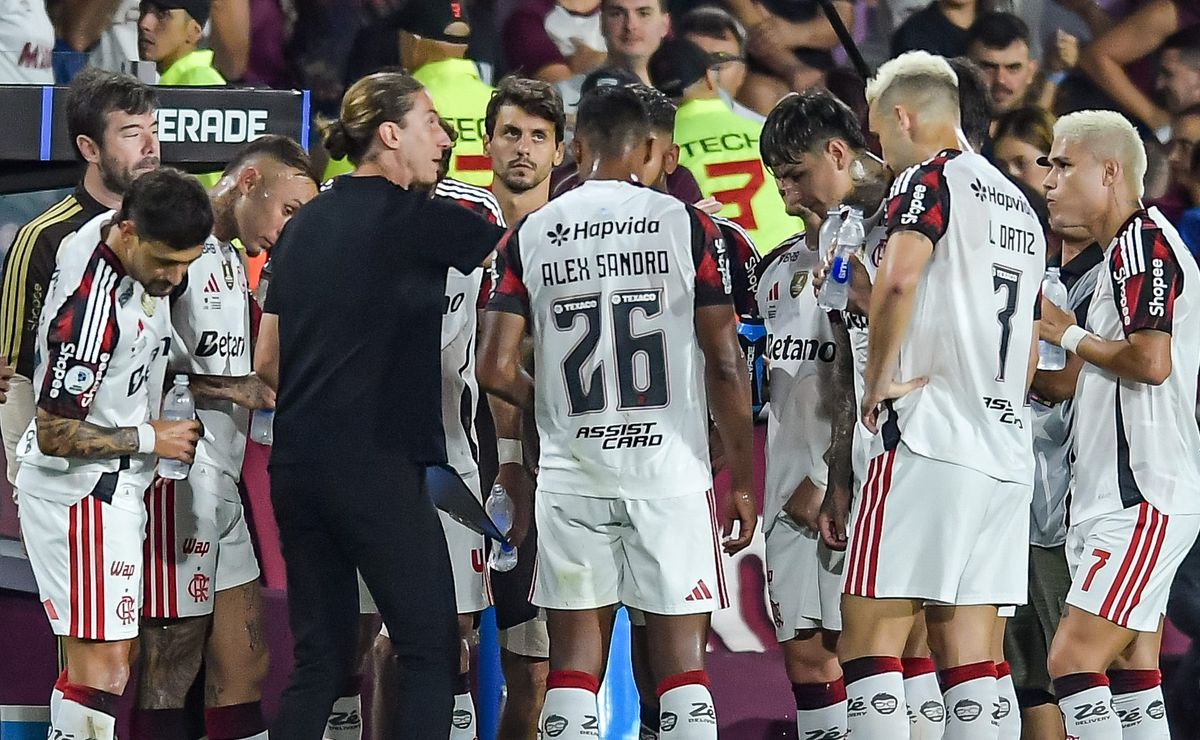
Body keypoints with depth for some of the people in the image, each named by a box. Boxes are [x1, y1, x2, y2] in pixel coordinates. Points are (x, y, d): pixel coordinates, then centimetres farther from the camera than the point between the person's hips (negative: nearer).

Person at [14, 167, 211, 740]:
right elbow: (55, 434, -23)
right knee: (103, 667, -13)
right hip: (82, 489, -10)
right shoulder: (93, 304, -30)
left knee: (113, 652, 12)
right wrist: (151, 439, -12)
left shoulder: (116, 228, -2)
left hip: (113, 485, 10)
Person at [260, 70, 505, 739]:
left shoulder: (306, 224, 15)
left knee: (322, 659, 9)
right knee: (431, 651, -3)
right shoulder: (413, 217, -6)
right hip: (374, 460, -7)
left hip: (296, 459, 7)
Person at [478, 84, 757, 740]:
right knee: (681, 658, 2)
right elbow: (725, 365, -3)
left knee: (575, 662, 7)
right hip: (670, 469, -2)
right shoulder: (686, 226, -1)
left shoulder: (529, 237, 4)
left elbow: (497, 371, 0)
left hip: (570, 478, 2)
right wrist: (741, 479, 5)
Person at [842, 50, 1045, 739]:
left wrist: (879, 380, -13)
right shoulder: (1021, 207, 23)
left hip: (928, 447, -8)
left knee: (870, 639, -8)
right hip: (1008, 455, 8)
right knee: (969, 655, 6)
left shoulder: (929, 178, -4)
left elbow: (898, 281, -23)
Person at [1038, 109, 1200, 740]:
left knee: (1073, 659, -17)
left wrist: (1069, 334, -8)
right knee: (1134, 674, 8)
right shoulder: (1126, 249, 22)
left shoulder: (1143, 242, -10)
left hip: (1143, 501, -11)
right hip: (1124, 500, 11)